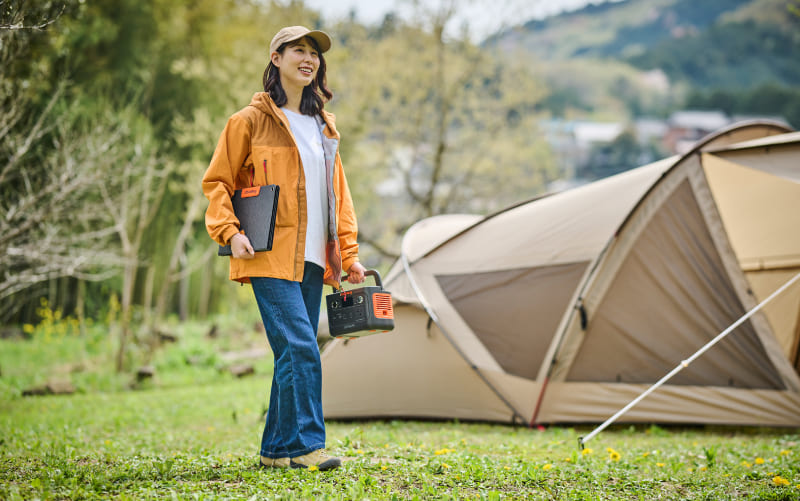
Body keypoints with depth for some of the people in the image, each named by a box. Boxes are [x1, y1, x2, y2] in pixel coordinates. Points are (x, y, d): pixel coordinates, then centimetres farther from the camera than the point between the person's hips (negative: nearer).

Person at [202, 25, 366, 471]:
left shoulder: (323, 126, 18)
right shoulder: (250, 120, 0)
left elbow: (338, 195, 21)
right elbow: (217, 182, 2)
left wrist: (349, 253, 13)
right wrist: (230, 233, -13)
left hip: (312, 259, 6)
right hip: (271, 256, -6)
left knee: (296, 352, 6)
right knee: (299, 346, -16)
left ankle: (277, 448, 14)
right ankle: (306, 445, -11)